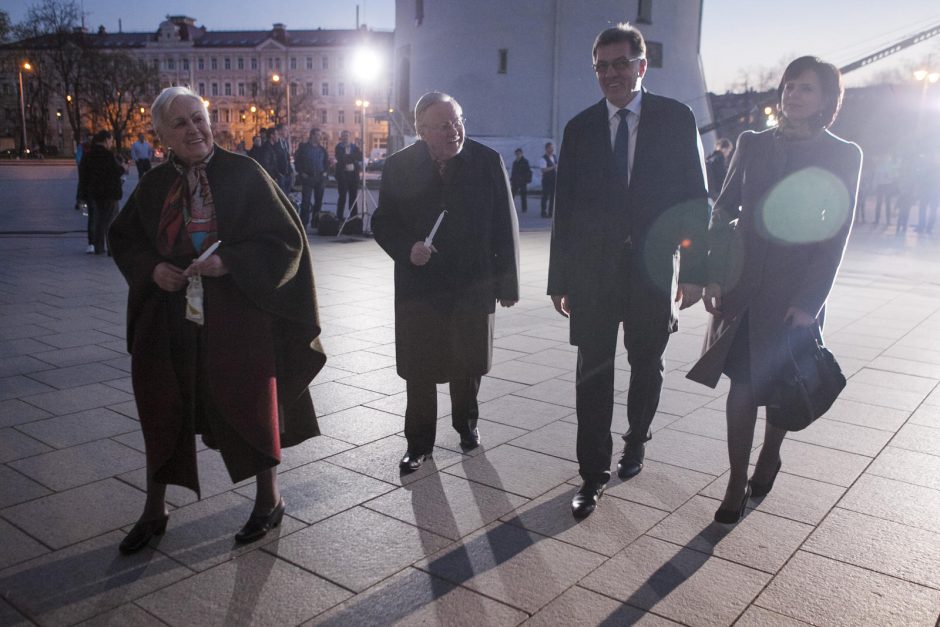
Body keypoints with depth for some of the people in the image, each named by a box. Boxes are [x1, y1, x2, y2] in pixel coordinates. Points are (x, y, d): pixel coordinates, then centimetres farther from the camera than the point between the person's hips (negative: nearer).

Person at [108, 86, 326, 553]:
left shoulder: (243, 174, -8)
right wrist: (152, 269, -5)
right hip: (170, 319, 4)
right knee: (162, 413, 12)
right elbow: (123, 238, 15)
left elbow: (286, 239, -9)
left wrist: (230, 262, -21)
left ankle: (269, 500, 29)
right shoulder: (155, 185, 4)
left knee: (249, 407, 8)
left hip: (237, 317, -4)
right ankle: (153, 512, 31)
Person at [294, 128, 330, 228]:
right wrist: (301, 173, -7)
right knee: (306, 201, -8)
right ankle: (303, 222, -6)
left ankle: (315, 220, 16)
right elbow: (297, 161, 1)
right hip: (307, 178, -5)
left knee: (319, 200, 6)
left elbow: (327, 162, 21)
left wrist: (326, 172, 5)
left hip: (320, 178, 5)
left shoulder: (322, 149, 14)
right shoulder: (303, 147, 1)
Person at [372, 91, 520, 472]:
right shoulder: (399, 167, -4)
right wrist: (407, 248, -18)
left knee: (467, 364, 16)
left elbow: (505, 226, -3)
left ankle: (466, 422, 42)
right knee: (419, 370, 6)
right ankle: (419, 442, 23)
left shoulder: (487, 162, -6)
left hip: (473, 285, 0)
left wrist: (507, 283, -2)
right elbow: (383, 223, 3)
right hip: (419, 286, 0)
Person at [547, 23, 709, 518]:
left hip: (652, 269, 0)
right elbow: (564, 208, 5)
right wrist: (559, 280, 2)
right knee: (592, 373, 1)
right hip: (593, 273, 0)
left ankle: (636, 440, 40)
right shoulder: (580, 128, 5)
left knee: (647, 366, 15)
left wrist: (694, 270, -7)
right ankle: (593, 474, 12)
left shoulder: (676, 120, 1)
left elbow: (695, 198, 0)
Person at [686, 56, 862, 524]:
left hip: (795, 291, -1)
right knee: (742, 383, -1)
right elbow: (724, 212, 5)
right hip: (744, 284, 1)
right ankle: (737, 484, 8)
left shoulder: (842, 156, -2)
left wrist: (809, 302, -11)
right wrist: (714, 276, -3)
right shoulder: (753, 144, 4)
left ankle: (768, 458, 37)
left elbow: (836, 236, -5)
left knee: (782, 385, 13)